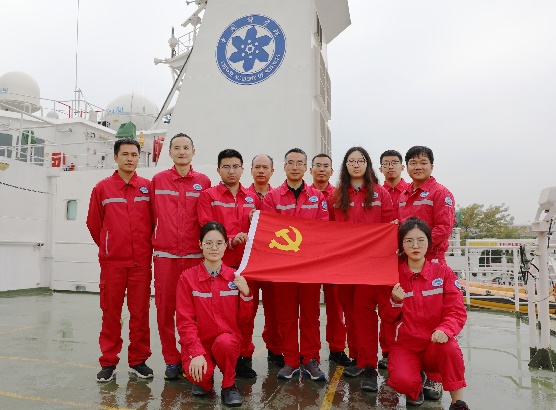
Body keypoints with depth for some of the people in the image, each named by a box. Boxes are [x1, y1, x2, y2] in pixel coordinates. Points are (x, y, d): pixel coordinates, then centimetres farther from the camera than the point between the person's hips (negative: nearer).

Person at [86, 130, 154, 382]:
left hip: (141, 261, 1)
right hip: (112, 261, 0)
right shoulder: (102, 188, 3)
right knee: (110, 312, 6)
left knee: (140, 312, 6)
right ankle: (108, 363, 17)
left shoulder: (148, 187, 4)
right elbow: (93, 223, 11)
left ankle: (138, 361, 18)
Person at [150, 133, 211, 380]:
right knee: (165, 308, 3)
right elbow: (152, 216, 11)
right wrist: (155, 242, 10)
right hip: (164, 255, 1)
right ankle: (171, 360, 17)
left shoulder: (203, 182, 7)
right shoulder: (158, 180, 8)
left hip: (194, 255, 0)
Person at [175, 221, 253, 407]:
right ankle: (204, 380, 11)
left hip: (228, 340, 1)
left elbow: (244, 317, 3)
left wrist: (245, 293, -15)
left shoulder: (235, 277, -1)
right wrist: (197, 352, -20)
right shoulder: (187, 277, -7)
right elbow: (184, 320, -9)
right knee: (198, 374, -30)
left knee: (224, 341, -33)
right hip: (198, 342, -1)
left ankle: (229, 385, -2)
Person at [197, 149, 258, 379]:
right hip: (220, 264, -3)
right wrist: (231, 240, -19)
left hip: (247, 263, 3)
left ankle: (245, 357, 20)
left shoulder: (252, 198, 15)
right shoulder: (208, 196, 4)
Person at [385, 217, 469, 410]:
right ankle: (418, 382, 11)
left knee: (449, 347, -35)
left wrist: (445, 330, -28)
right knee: (402, 381, -28)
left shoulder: (443, 272, -1)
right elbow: (389, 318, 6)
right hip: (406, 345, 1)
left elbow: (457, 311, -7)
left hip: (435, 343, 0)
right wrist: (396, 302, -17)